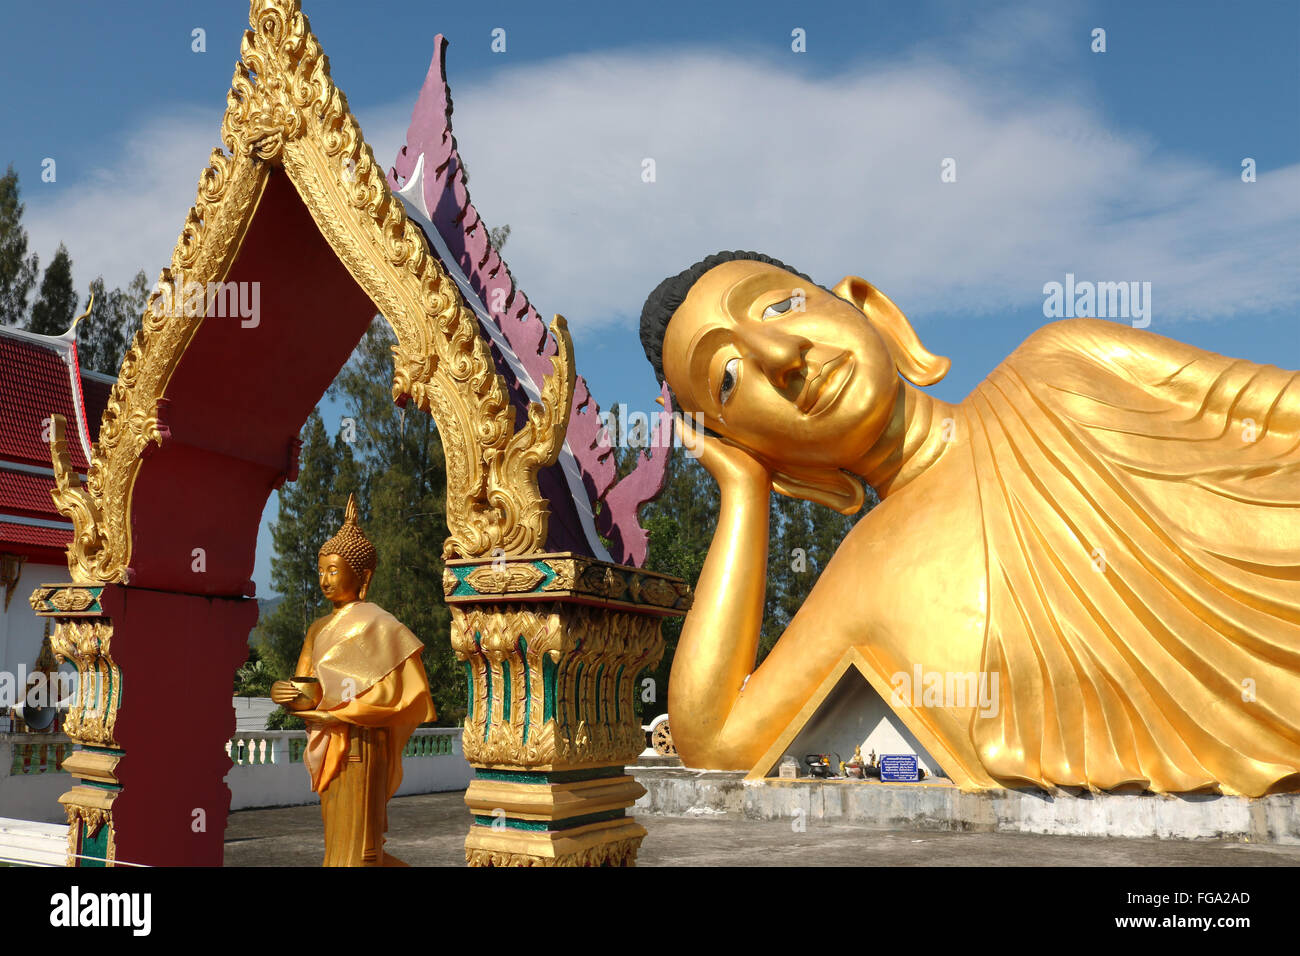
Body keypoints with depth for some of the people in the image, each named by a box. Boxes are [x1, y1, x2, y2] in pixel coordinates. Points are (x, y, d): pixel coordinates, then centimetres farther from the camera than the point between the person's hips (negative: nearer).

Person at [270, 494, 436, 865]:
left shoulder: (374, 624, -8)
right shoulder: (320, 628, 16)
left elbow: (386, 692, -15)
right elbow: (305, 682, 12)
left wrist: (324, 696, -20)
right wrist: (287, 692, -10)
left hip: (358, 744, -8)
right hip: (326, 745, 8)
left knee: (352, 847, -5)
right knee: (339, 841, 14)